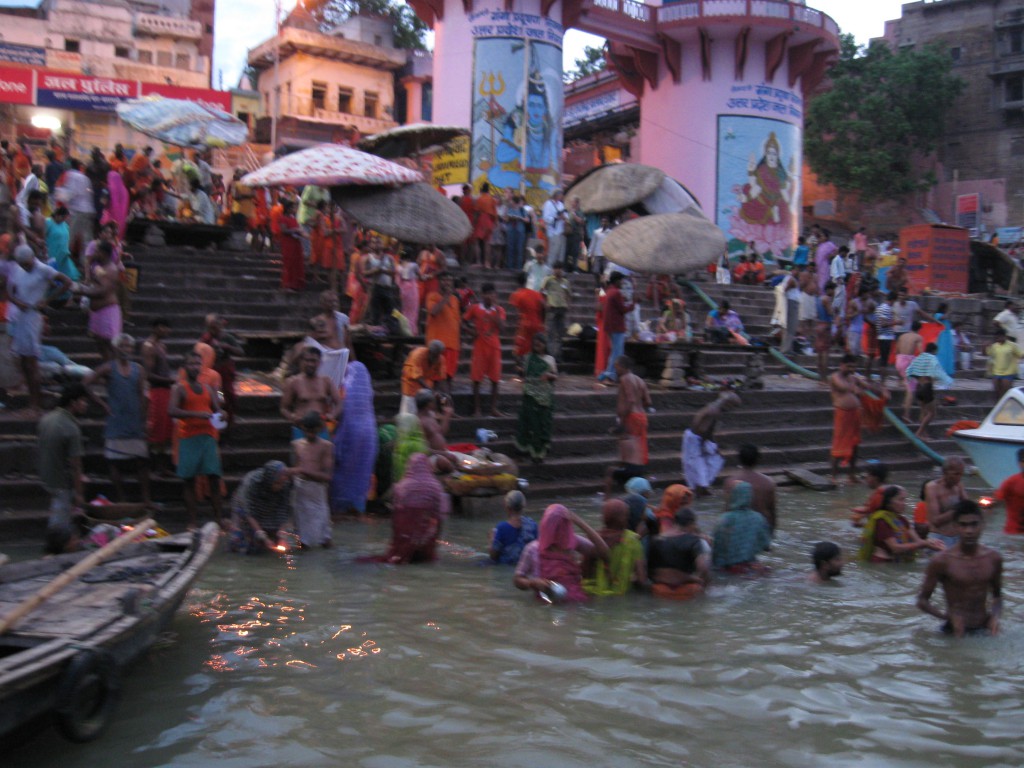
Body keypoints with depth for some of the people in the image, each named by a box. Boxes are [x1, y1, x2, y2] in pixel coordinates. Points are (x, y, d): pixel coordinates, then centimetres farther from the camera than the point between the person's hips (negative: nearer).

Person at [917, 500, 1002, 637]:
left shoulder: (993, 558, 1)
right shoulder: (942, 561, -12)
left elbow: (997, 596, 16)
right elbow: (922, 600, -6)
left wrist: (995, 615, -3)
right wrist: (947, 616, -21)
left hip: (984, 630, 4)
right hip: (955, 632, -4)